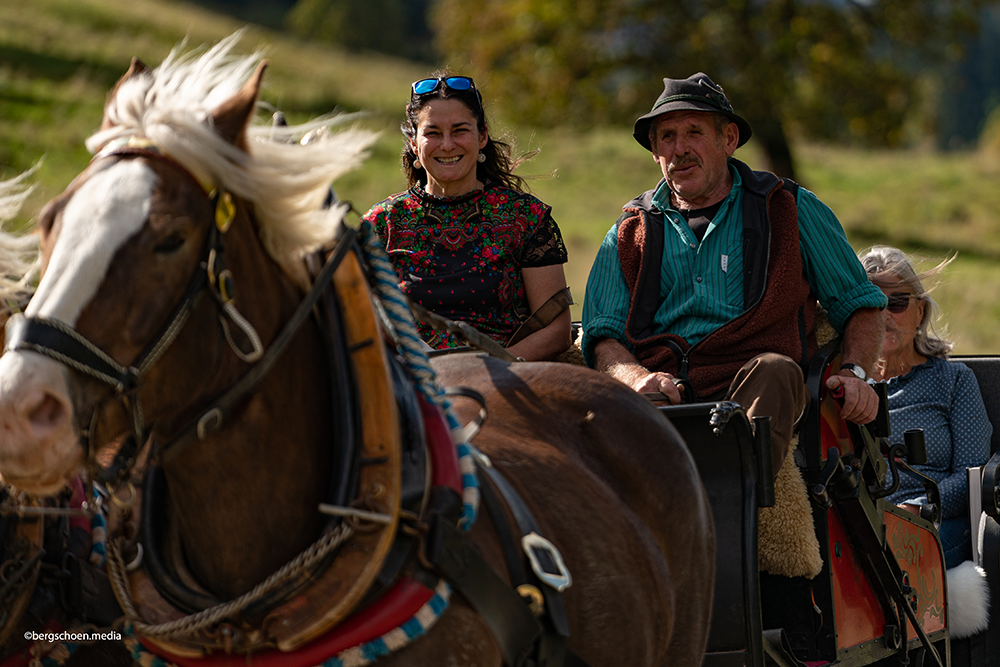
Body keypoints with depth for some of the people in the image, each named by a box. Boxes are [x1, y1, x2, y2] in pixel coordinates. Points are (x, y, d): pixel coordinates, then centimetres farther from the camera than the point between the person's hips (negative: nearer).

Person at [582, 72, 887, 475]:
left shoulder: (790, 210, 20)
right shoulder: (628, 236, 24)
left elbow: (859, 304, 21)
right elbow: (603, 337, 14)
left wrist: (855, 372, 0)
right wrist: (638, 378, -11)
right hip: (666, 395, 1)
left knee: (773, 371, -38)